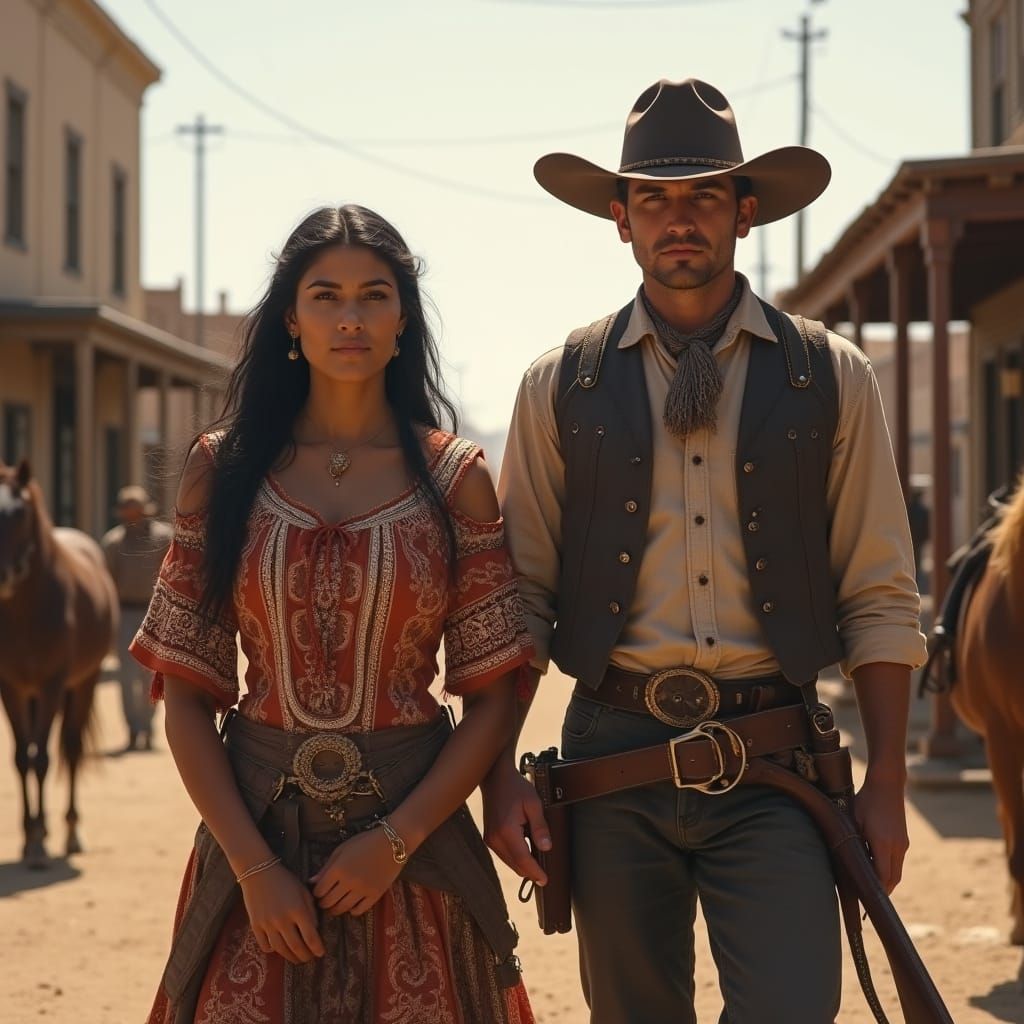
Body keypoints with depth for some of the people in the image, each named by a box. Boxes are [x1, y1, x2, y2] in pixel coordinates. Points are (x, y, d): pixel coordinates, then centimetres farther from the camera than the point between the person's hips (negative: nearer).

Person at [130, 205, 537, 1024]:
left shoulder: (455, 478, 0)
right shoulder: (223, 469, 1)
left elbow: (494, 698, -2)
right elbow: (186, 694, -1)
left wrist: (395, 841, -12)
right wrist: (253, 867, -10)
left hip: (413, 821, 0)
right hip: (254, 824, 0)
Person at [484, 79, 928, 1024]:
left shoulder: (831, 379, 5)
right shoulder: (560, 387, 7)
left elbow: (879, 597, 5)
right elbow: (518, 594, 7)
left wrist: (887, 785, -1)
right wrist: (499, 774, 0)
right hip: (612, 763, 1)